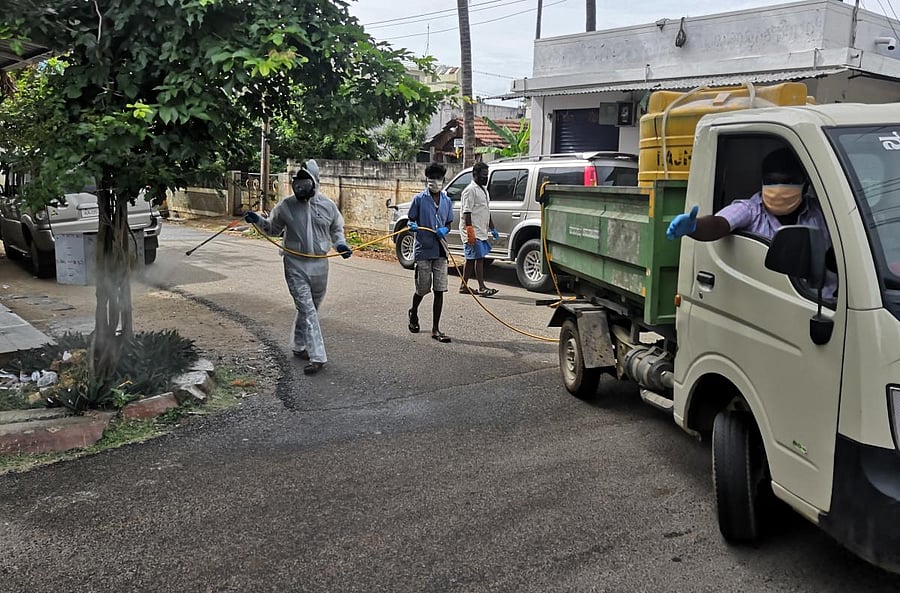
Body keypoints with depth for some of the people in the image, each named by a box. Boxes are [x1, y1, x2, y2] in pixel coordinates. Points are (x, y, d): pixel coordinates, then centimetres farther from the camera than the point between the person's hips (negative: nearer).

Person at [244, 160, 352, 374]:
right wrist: (258, 220, -5)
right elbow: (273, 229, 12)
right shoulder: (286, 206, -1)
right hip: (295, 265, -2)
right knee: (307, 308, -10)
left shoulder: (327, 205, 1)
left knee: (310, 307, 16)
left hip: (320, 265, 3)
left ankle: (299, 345, 35)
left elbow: (336, 228, 15)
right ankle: (317, 356, -12)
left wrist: (340, 244, -4)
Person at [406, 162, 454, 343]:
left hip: (440, 251, 3)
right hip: (423, 249, -3)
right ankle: (413, 313, 39)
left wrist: (445, 230, -7)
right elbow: (411, 220, 2)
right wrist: (412, 226, -21)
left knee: (439, 290, 0)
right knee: (422, 289, 6)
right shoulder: (419, 199, -3)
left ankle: (435, 329, 8)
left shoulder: (447, 201, 8)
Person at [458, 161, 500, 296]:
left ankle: (464, 286, 15)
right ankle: (482, 288, -10)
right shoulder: (470, 190, -11)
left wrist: (492, 228, 23)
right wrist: (470, 232, -22)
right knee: (479, 258, -11)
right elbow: (467, 213, -17)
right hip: (474, 232, -9)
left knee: (471, 259, 11)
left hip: (481, 231, 9)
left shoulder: (483, 189, 19)